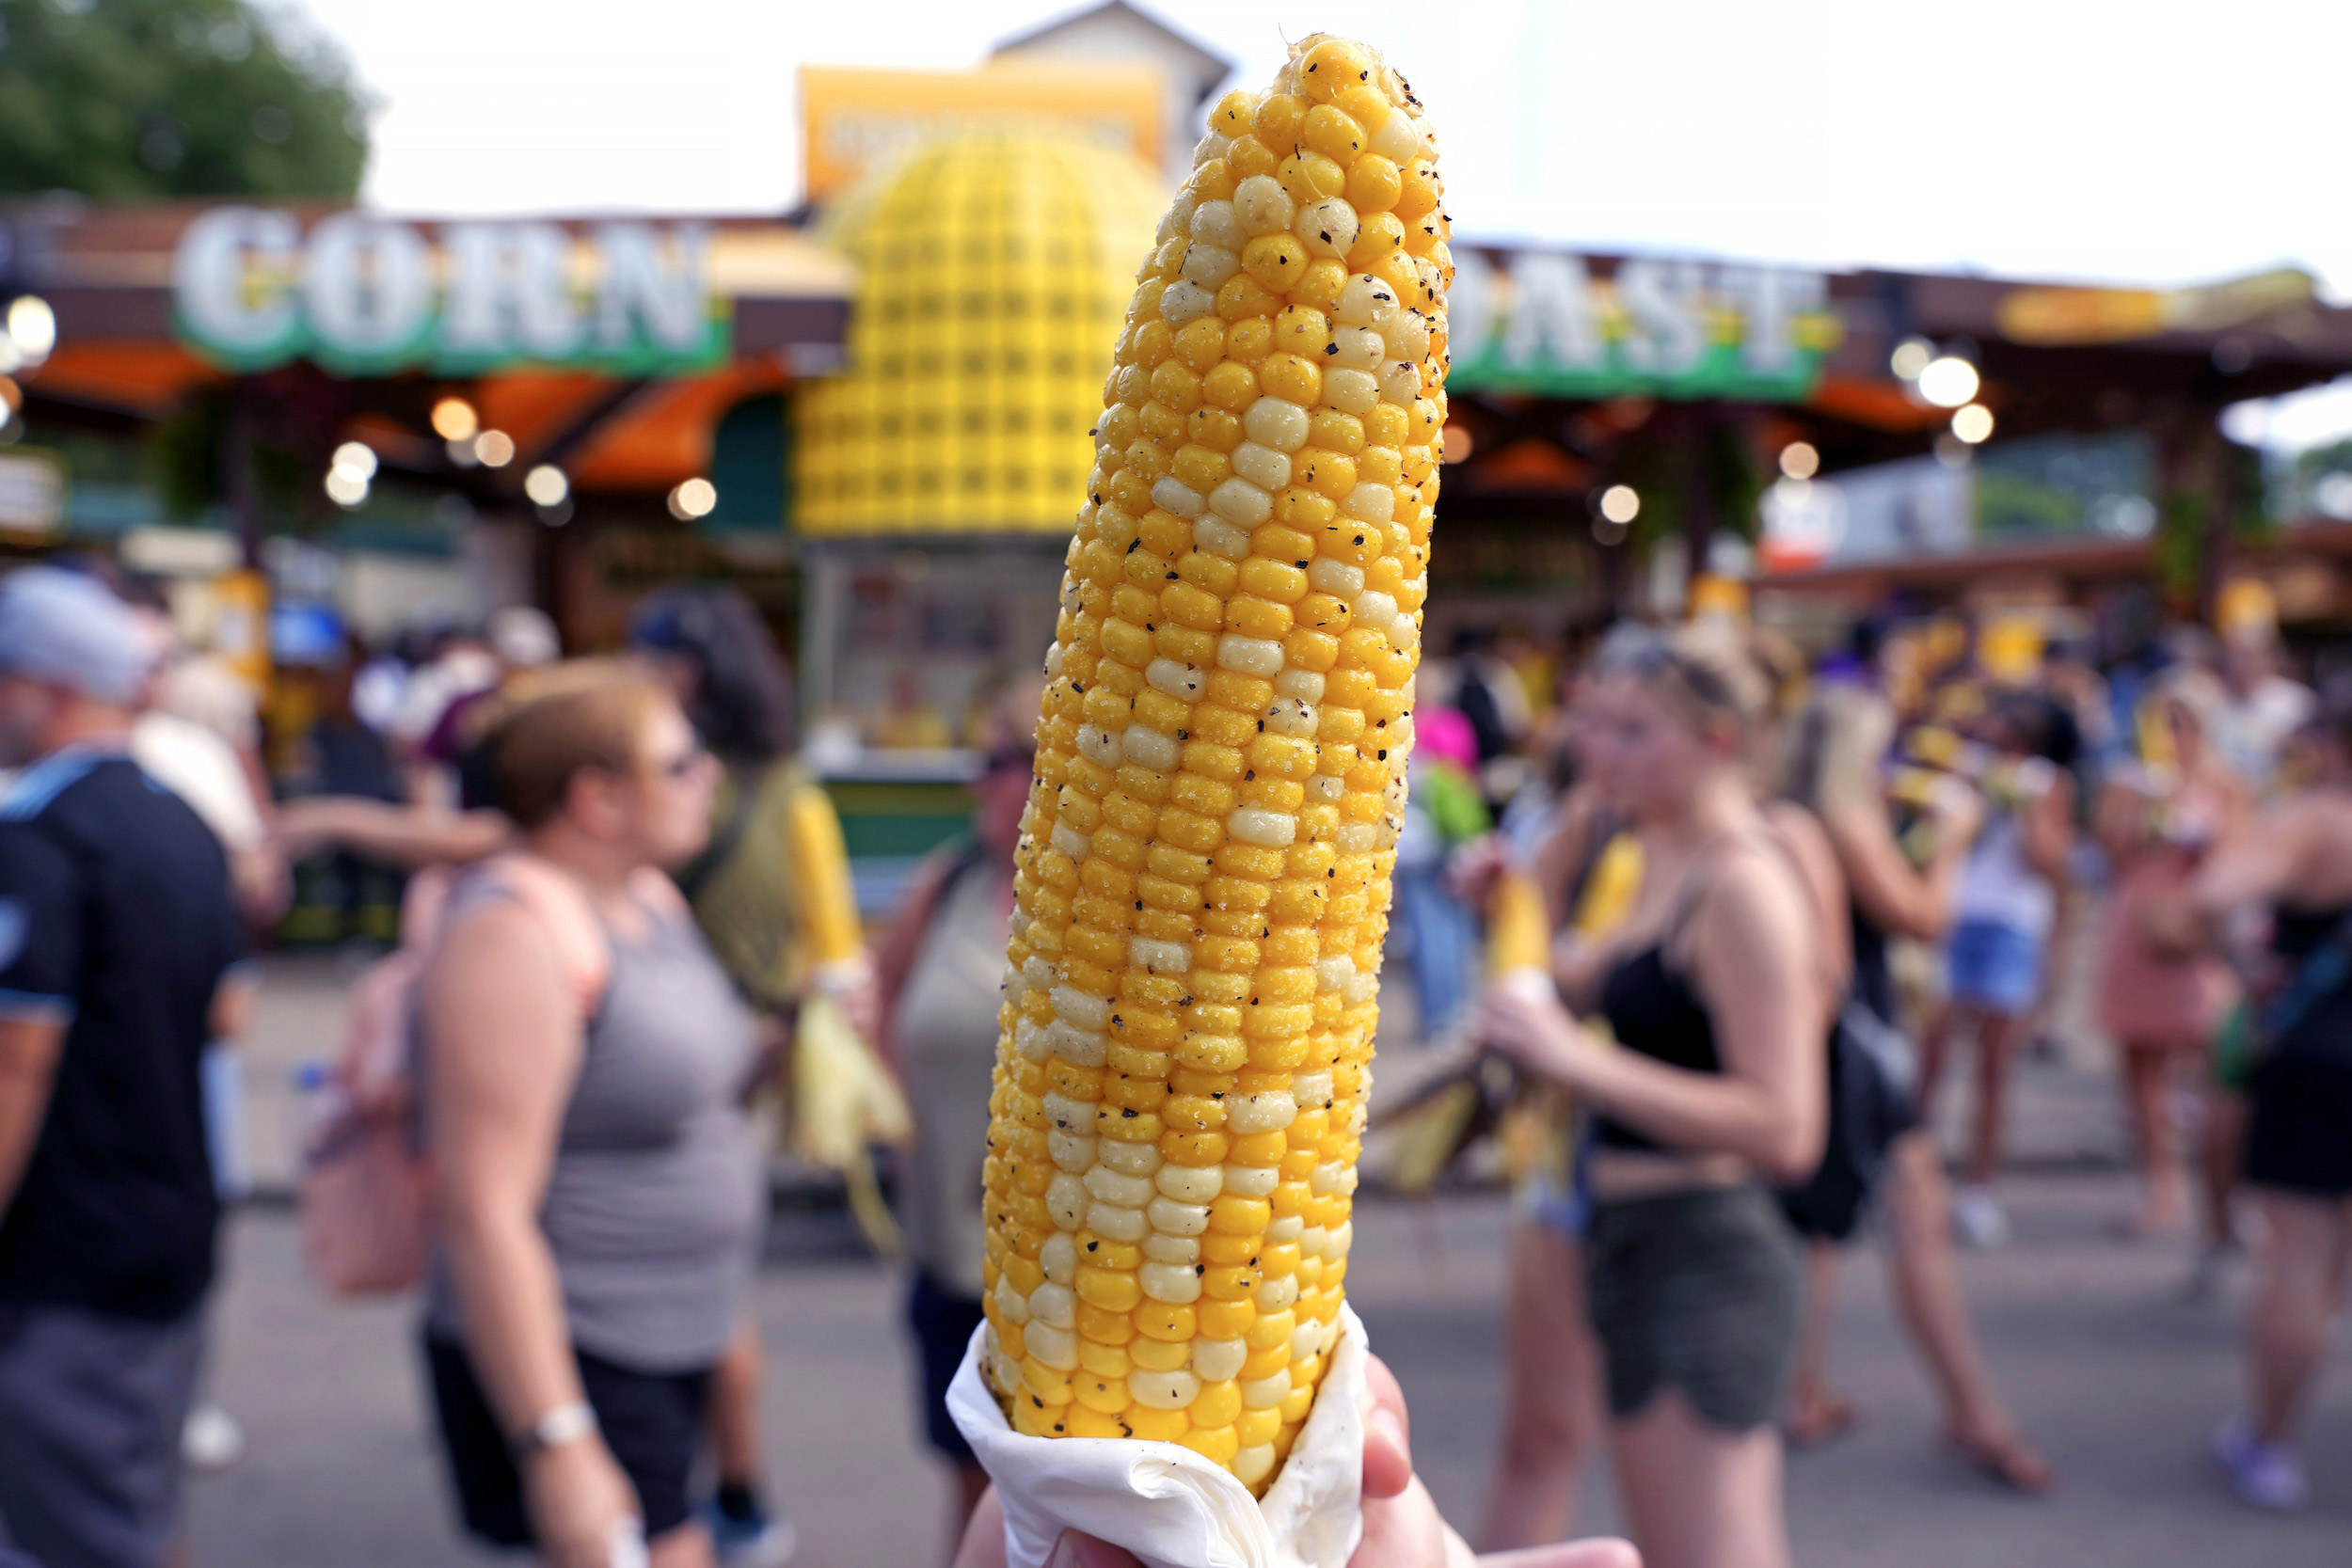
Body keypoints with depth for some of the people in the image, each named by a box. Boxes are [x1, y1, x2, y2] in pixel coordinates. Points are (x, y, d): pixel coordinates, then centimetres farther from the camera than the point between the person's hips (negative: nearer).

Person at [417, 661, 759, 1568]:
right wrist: (558, 1447, -26)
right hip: (562, 1360, -9)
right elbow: (484, 1211, -25)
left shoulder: (650, 897, 9)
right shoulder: (518, 930, -19)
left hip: (666, 1350, 9)